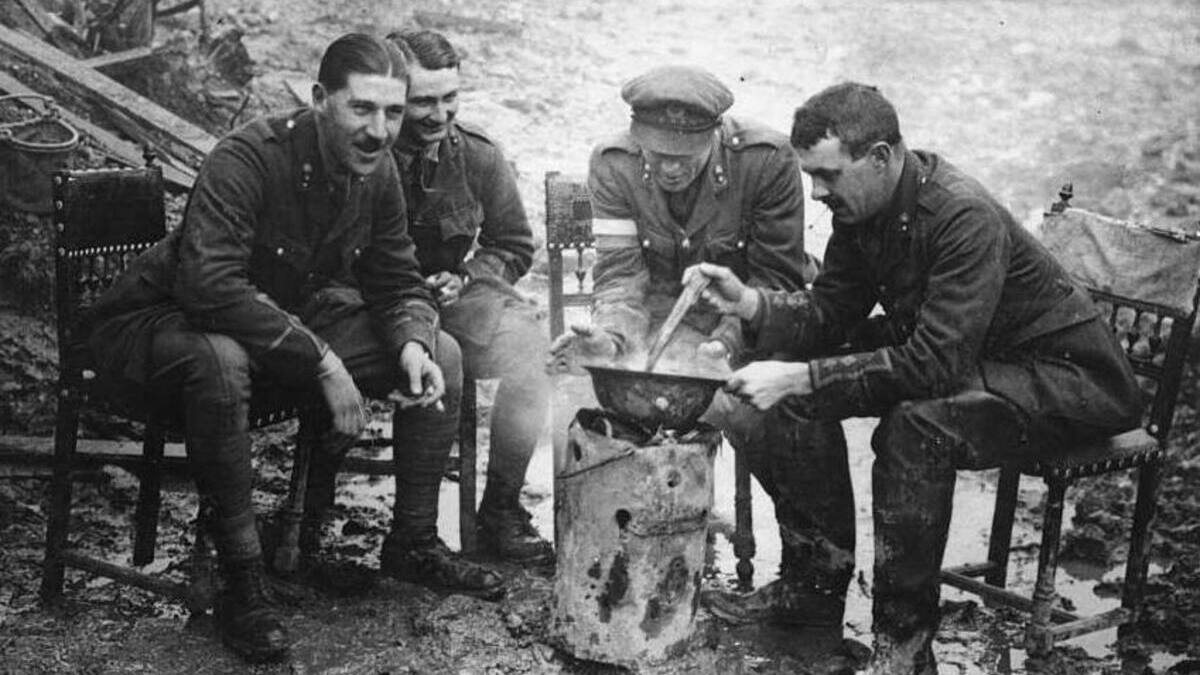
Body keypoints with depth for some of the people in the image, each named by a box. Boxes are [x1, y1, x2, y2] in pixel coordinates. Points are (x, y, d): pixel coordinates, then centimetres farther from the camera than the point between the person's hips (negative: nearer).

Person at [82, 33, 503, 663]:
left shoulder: (377, 172, -7)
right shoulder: (248, 159, -29)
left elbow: (398, 284, 3)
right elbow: (209, 285, -40)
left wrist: (412, 344, -21)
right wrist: (322, 361, -39)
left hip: (291, 317, 7)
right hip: (162, 319, -7)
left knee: (442, 354, -4)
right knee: (220, 362, -43)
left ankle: (413, 543, 10)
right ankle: (240, 585, -27)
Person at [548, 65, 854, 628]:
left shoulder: (767, 159, -18)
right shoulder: (613, 164, -10)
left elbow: (776, 277, -16)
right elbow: (621, 271, -12)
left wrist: (726, 343, -31)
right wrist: (611, 334, -33)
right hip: (671, 310, 1)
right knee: (728, 399, -31)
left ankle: (822, 572, -9)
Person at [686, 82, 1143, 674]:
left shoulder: (965, 218, -30)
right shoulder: (862, 204, -5)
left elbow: (935, 364, -35)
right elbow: (830, 314, -1)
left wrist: (799, 378, -37)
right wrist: (750, 304, -20)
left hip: (1070, 379, -8)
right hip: (949, 355, 9)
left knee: (913, 426, -35)